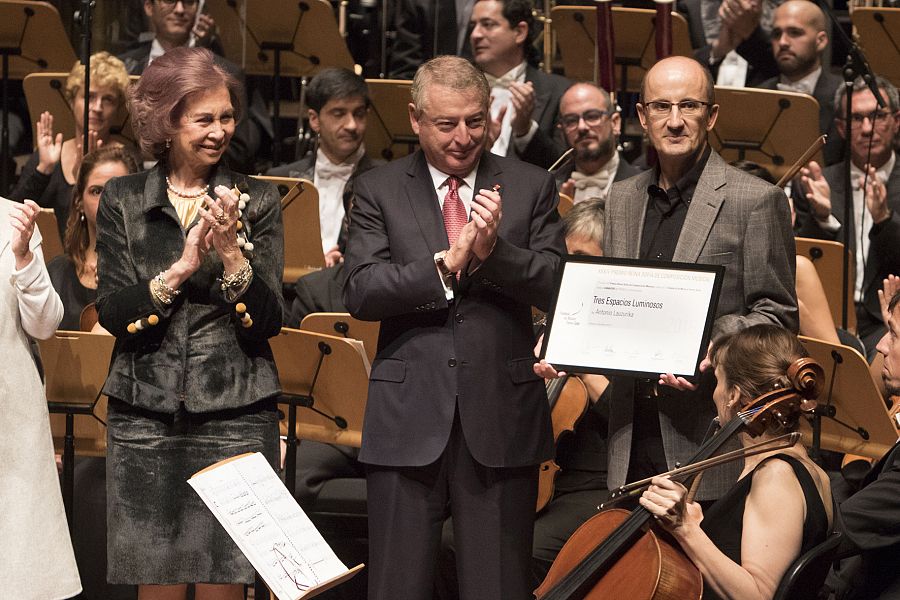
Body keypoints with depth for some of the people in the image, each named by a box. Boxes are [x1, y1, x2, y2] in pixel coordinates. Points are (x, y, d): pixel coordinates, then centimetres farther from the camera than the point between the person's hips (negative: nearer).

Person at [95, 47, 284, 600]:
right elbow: (112, 314, -2)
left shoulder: (257, 201, 4)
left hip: (234, 414, -1)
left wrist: (231, 253, -16)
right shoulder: (123, 200, 6)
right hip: (145, 414, 1)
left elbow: (268, 321, -1)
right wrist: (180, 268, -15)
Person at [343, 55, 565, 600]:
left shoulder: (531, 188, 8)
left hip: (502, 417, 0)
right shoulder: (379, 191, 6)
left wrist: (494, 251, -18)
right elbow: (360, 293, -6)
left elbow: (558, 286, -2)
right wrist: (445, 264, -18)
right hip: (409, 417, 0)